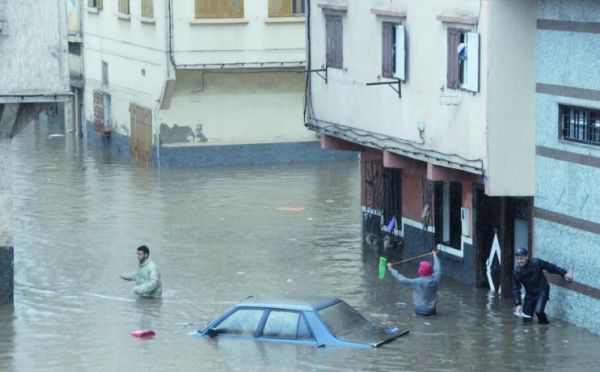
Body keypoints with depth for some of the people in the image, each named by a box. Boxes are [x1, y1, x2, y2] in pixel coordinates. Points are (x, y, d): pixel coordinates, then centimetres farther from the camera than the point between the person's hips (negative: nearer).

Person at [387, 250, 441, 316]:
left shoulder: (417, 282, -26)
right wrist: (435, 257, 27)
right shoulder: (435, 279, -13)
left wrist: (391, 270, -13)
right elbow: (437, 269, 8)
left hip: (419, 310, -4)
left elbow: (402, 280, -23)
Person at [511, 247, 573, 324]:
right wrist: (517, 304, -18)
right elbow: (516, 289, -9)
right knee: (526, 320, 0)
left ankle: (544, 324, 4)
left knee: (538, 311, -26)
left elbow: (551, 267, -6)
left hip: (542, 292, -3)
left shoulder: (536, 263, -17)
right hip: (530, 294, 3)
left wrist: (564, 273, -11)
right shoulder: (517, 271, -12)